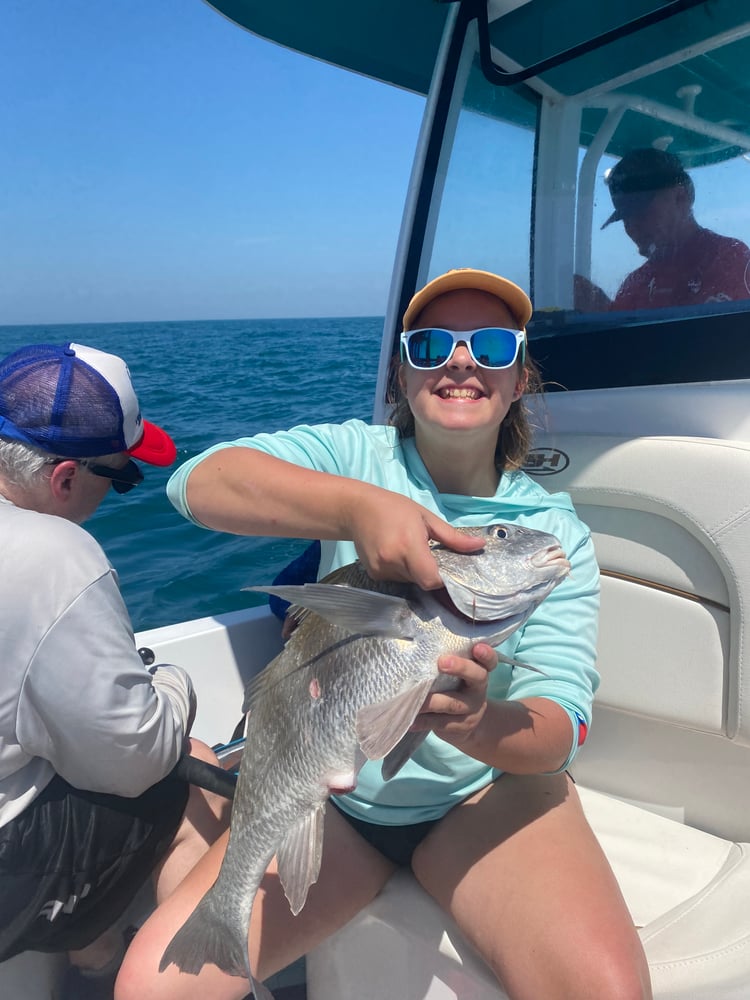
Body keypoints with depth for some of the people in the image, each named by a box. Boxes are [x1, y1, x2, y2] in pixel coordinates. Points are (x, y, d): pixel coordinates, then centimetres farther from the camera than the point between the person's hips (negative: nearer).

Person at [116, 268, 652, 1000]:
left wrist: (479, 724, -37)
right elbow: (196, 482, -23)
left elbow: (559, 730, -14)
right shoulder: (357, 457, -6)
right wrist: (356, 505, -39)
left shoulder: (555, 532, -6)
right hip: (330, 784, 1)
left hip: (487, 790, 0)